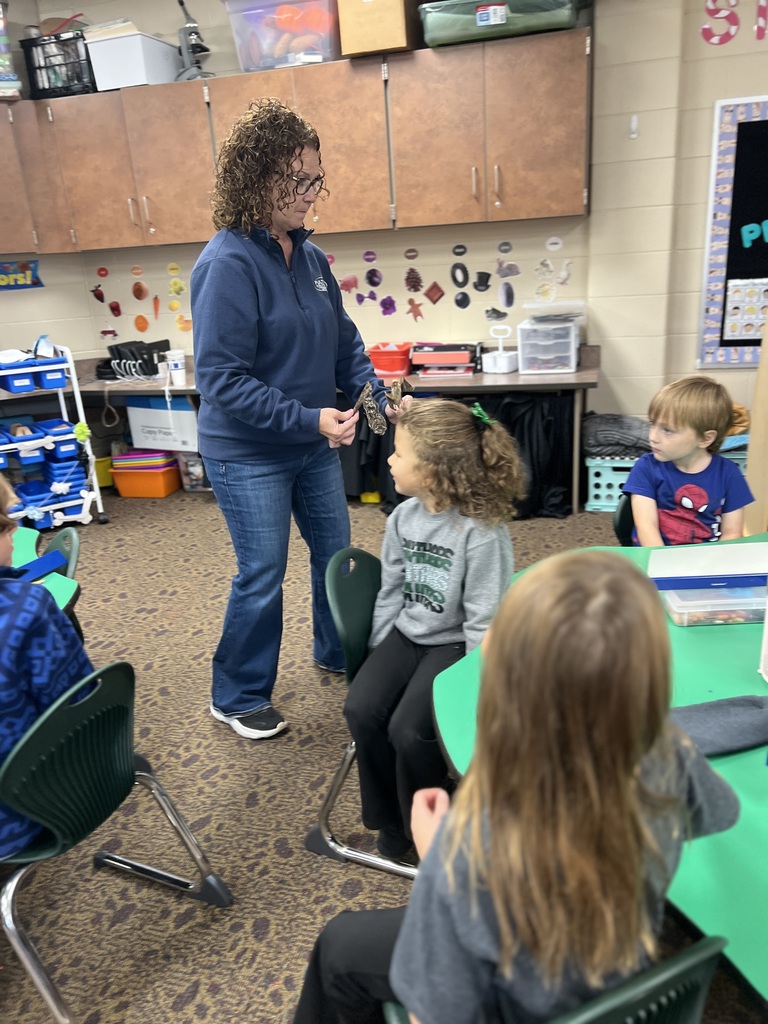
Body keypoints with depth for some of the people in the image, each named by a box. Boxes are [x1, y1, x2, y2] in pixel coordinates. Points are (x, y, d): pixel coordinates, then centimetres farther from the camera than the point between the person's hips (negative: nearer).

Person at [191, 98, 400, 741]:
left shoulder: (309, 255, 2)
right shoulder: (228, 264, -19)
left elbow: (344, 340, 11)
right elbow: (221, 379, -23)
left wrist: (375, 394, -6)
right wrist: (309, 419, -27)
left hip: (314, 444, 7)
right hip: (249, 453, -7)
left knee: (336, 552, 18)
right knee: (263, 577, 3)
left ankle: (338, 653, 44)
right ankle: (238, 699, 27)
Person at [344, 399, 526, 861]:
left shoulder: (482, 531, -21)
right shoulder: (403, 517, 0)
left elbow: (485, 620, -17)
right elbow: (391, 591, 8)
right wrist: (377, 659, 6)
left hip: (455, 643, -6)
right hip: (407, 634, 6)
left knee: (408, 730, -22)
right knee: (361, 710, -15)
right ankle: (389, 819, 11)